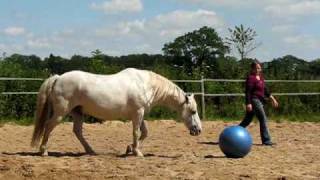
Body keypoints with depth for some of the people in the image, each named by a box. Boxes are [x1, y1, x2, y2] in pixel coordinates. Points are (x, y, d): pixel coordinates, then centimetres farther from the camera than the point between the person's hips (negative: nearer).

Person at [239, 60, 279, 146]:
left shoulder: (261, 77, 15)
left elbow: (265, 89, 22)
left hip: (259, 100, 9)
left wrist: (272, 98, 19)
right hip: (254, 100, -9)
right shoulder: (250, 78, -12)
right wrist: (248, 103, -23)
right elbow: (248, 91, -17)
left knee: (247, 120, 14)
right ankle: (266, 140, -4)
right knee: (263, 119, -8)